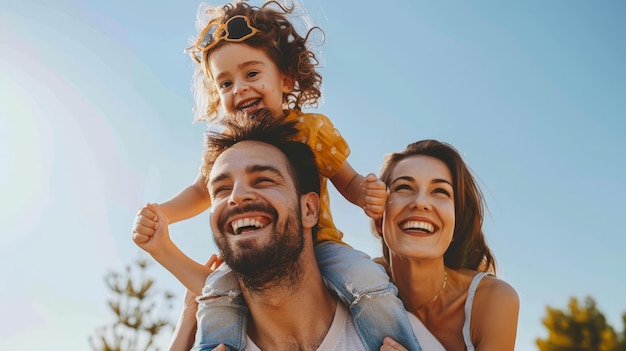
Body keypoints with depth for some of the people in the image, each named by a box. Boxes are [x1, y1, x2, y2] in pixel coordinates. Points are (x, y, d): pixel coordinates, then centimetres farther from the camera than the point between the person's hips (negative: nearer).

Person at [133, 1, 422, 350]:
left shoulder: (314, 129, -6)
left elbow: (349, 182, 2)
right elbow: (202, 192, 17)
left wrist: (368, 194, -23)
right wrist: (159, 213, -1)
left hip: (318, 243, -2)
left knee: (370, 283, -26)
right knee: (217, 291, -25)